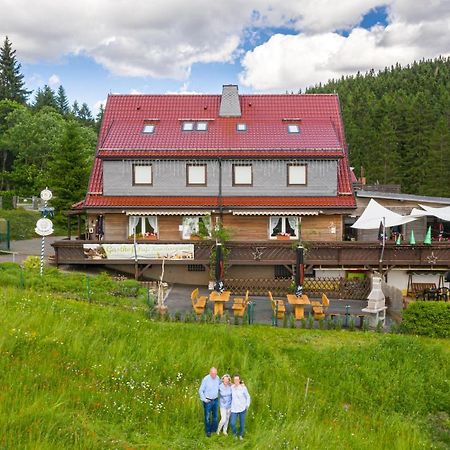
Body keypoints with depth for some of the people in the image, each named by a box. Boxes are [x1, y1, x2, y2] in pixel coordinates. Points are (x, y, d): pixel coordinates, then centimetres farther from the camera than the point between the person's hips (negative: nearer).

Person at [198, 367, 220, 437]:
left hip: (215, 400, 5)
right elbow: (201, 390, -11)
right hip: (208, 401, -5)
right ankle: (208, 431, 20)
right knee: (207, 417, 6)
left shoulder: (217, 378, -5)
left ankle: (214, 429, 31)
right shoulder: (206, 379, -18)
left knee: (215, 416, 16)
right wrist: (204, 399, -14)